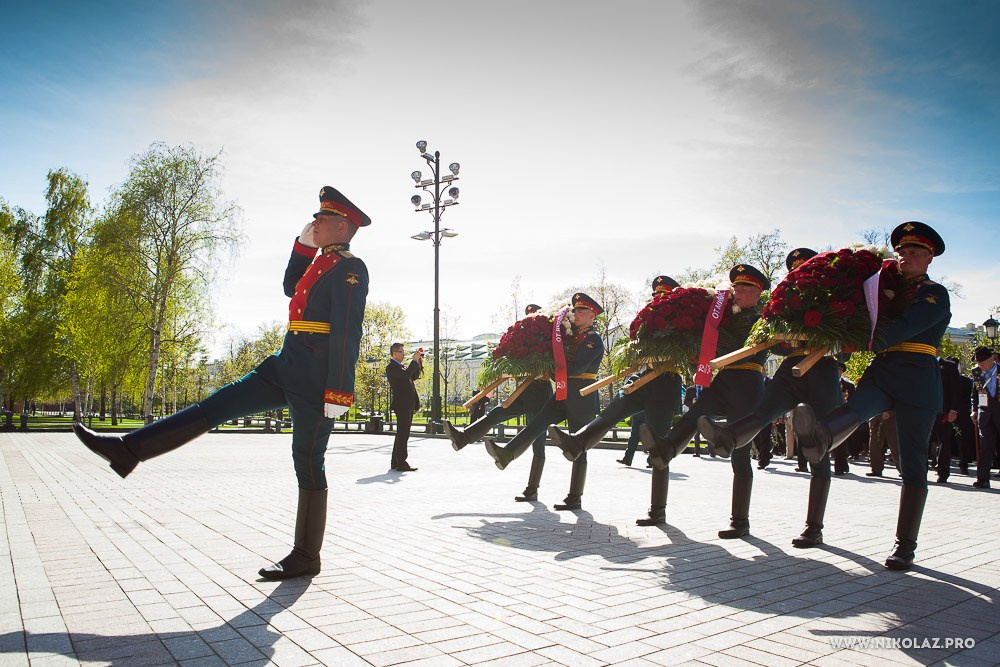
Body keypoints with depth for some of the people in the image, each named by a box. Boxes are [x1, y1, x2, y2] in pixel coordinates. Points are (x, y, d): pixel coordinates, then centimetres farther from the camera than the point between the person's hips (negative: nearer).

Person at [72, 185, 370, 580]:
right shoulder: (320, 259, 18)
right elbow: (292, 289, 28)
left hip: (314, 378, -9)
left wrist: (338, 393, -23)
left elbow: (347, 333, -19)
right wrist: (303, 243, 18)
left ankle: (306, 557, 10)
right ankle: (128, 451, 4)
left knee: (308, 462, -1)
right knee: (218, 405, 3)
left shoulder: (349, 268, -12)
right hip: (287, 368, 9)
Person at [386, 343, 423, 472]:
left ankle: (395, 462, 21)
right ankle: (401, 463, -7)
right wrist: (414, 360, -16)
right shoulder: (391, 367, -10)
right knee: (402, 434, -9)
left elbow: (414, 376, 23)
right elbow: (406, 374, -24)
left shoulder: (401, 366, 21)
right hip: (402, 404, -10)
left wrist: (419, 362, 13)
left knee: (402, 434, 14)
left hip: (408, 405, 10)